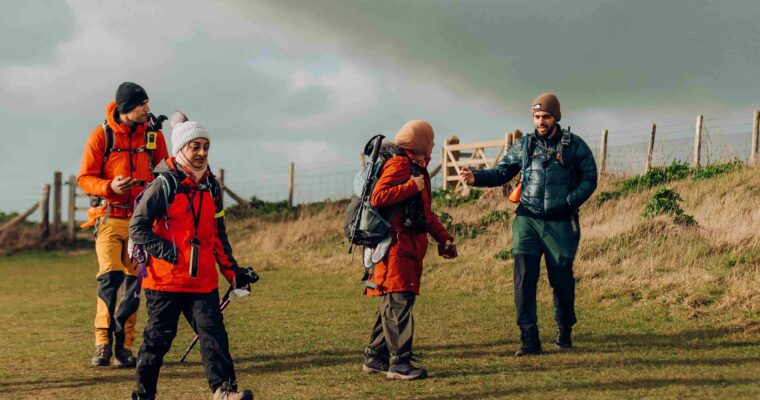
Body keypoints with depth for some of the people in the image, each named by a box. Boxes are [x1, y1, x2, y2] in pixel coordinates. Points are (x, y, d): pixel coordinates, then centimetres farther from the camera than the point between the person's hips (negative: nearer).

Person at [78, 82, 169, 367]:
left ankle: (123, 345, 12)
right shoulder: (101, 135, -4)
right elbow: (84, 178, -3)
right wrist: (110, 186, -22)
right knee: (110, 275, -16)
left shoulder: (154, 135, 5)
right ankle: (103, 341, -9)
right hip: (110, 216, -3)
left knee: (135, 280, 3)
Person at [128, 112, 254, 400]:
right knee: (159, 337, 3)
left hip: (203, 279, 5)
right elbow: (137, 227, -9)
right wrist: (165, 252, -18)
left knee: (213, 332, -6)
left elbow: (218, 233, 21)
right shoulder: (165, 185, -8)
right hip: (165, 279, -5)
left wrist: (232, 270, 17)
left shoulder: (211, 186, 12)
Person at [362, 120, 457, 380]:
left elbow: (426, 214, 29)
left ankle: (375, 358, 17)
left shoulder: (417, 168, 22)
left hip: (410, 247, 10)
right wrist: (413, 186, -18)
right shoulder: (398, 165, -9)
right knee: (399, 302, -12)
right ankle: (399, 363, -13)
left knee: (392, 303, 11)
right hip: (395, 246, -10)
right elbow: (378, 197, -23)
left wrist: (444, 239, 23)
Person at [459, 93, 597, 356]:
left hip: (560, 224, -1)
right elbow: (501, 172, 3)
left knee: (561, 279, 7)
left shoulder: (574, 146, 1)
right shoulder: (524, 145, 7)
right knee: (524, 277, -11)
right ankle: (529, 339, -9)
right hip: (527, 220, 1)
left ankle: (564, 332, 30)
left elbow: (589, 179, 3)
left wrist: (570, 202, -12)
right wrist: (476, 178, -16)